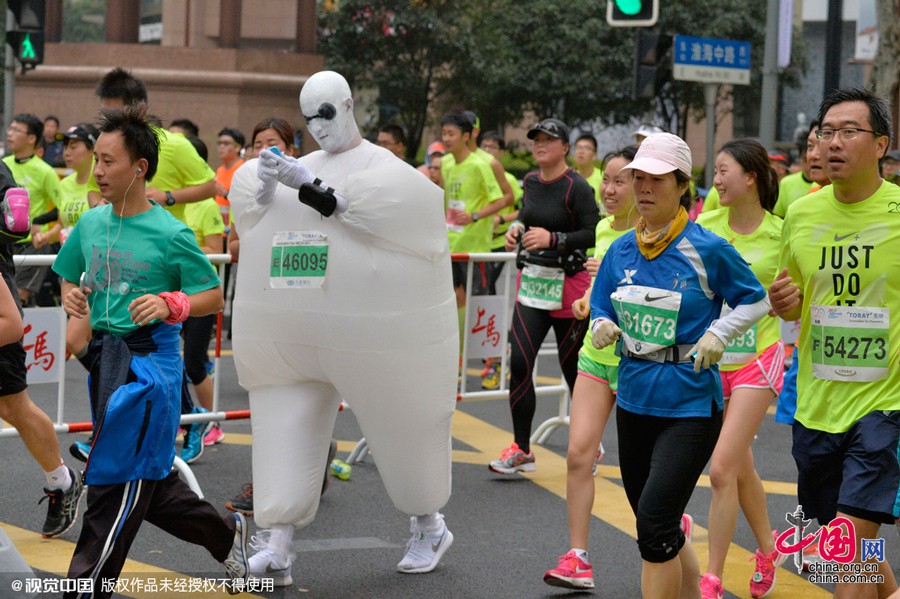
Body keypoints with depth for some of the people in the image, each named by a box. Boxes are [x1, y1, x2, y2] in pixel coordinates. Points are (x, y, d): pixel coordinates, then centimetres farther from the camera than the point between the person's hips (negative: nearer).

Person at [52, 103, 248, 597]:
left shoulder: (171, 235, -11)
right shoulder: (90, 224, 6)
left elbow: (214, 296, -4)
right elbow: (68, 277, 21)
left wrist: (171, 304, -21)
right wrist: (70, 297, -2)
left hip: (150, 359, -7)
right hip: (104, 354, 7)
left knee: (118, 481, -6)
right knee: (149, 482, 16)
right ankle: (226, 535, 36)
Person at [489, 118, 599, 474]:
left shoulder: (576, 187, -11)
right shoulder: (530, 181, 9)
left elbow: (594, 233, -16)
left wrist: (552, 238, -24)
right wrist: (517, 229, 5)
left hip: (568, 284, -6)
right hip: (531, 282, 6)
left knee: (573, 368, 5)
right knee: (519, 361, -5)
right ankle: (521, 450, 3)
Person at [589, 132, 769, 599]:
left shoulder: (707, 250, -9)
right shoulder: (621, 250, 5)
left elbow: (756, 300, 2)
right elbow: (601, 307, 16)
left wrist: (719, 333, -13)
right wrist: (602, 327, -6)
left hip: (690, 406, -6)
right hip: (633, 399, 6)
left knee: (655, 522, -15)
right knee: (660, 531, 14)